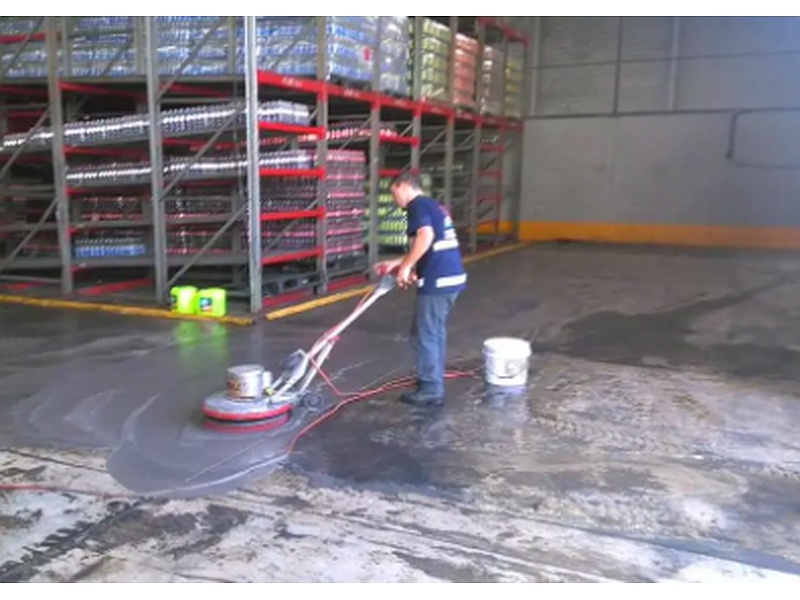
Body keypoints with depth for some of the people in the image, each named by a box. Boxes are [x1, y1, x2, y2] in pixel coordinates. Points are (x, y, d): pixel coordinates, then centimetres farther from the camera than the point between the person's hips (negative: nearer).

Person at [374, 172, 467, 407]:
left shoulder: (418, 205, -7)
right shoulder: (434, 205, 22)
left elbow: (426, 236, -26)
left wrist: (405, 266, -17)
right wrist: (397, 263, 26)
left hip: (437, 280, -10)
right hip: (452, 276, 10)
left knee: (424, 336, 1)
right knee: (435, 333, 19)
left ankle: (430, 390, 8)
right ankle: (433, 385, 28)